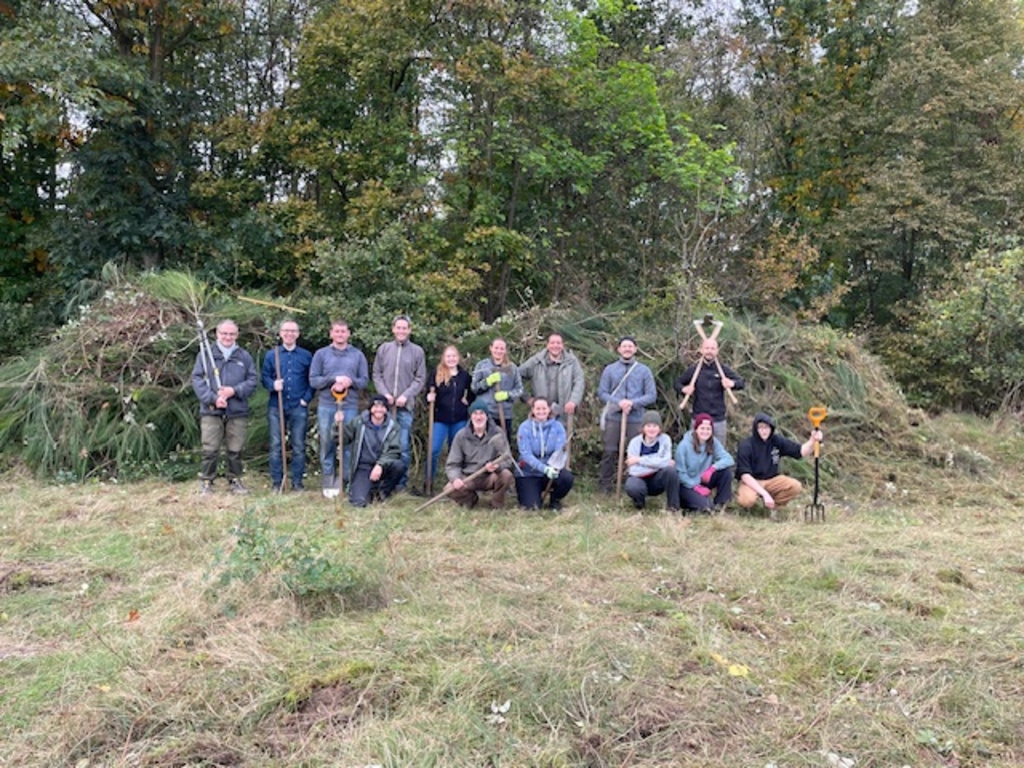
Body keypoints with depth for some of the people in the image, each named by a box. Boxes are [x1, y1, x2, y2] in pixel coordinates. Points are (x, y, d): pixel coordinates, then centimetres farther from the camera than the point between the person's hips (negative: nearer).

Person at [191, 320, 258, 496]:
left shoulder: (244, 357, 10)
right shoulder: (206, 354, 4)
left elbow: (252, 381, 6)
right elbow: (197, 379, -1)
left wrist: (234, 391, -11)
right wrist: (213, 398, -13)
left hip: (238, 411, 2)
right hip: (211, 411, -2)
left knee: (235, 449, 7)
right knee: (210, 449, -1)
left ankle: (234, 480, 20)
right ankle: (206, 482, 11)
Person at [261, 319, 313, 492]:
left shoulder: (306, 356, 8)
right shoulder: (271, 355, 8)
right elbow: (264, 377, 6)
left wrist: (307, 398, -4)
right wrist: (273, 385, -15)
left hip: (299, 407, 0)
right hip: (276, 406, 0)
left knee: (299, 446, 2)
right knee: (276, 445, 2)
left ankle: (297, 482, 10)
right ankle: (277, 483, 9)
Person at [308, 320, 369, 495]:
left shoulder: (358, 355, 11)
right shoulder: (321, 354, 8)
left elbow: (365, 380, 7)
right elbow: (313, 380, 1)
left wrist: (351, 381, -13)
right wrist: (333, 379, -13)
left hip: (350, 406, 0)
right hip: (326, 406, 0)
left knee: (348, 444, -1)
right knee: (327, 444, 2)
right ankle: (328, 482, 10)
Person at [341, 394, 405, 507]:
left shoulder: (392, 426, -4)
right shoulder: (359, 423, -4)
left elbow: (394, 450, -12)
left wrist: (380, 465, -27)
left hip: (382, 467, 2)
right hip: (363, 468, -1)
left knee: (399, 466, -32)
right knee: (359, 501, -24)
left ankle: (382, 491, -1)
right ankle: (370, 489, 14)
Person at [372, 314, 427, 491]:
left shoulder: (417, 351, 4)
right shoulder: (383, 348, 9)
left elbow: (420, 379, 1)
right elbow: (376, 374, 9)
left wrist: (406, 396, -10)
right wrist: (384, 393, -5)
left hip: (405, 405, -2)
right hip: (385, 404, 2)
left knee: (404, 445, -2)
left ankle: (401, 481, 7)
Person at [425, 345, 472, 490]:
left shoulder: (465, 375, 4)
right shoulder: (437, 374, -2)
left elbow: (471, 394, 15)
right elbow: (430, 394, 0)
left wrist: (467, 400, -3)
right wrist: (430, 397, -21)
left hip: (460, 420, 2)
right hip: (441, 419, -2)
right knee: (434, 451, -7)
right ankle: (429, 482, 6)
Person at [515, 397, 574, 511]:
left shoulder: (557, 427, -4)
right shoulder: (525, 428, -10)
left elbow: (561, 451, -13)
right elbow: (526, 454, -18)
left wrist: (555, 466, -36)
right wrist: (545, 469, -33)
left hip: (551, 470, 2)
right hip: (529, 473, -2)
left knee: (567, 477, -29)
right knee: (532, 506, -20)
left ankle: (555, 499, 4)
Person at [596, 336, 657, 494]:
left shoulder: (644, 370, 6)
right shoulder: (609, 369, 7)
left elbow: (652, 395, 2)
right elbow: (601, 393, 3)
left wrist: (633, 403, -14)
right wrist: (618, 402, -14)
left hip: (636, 419, 0)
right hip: (613, 417, 0)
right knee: (609, 452, 1)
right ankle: (605, 485, 10)